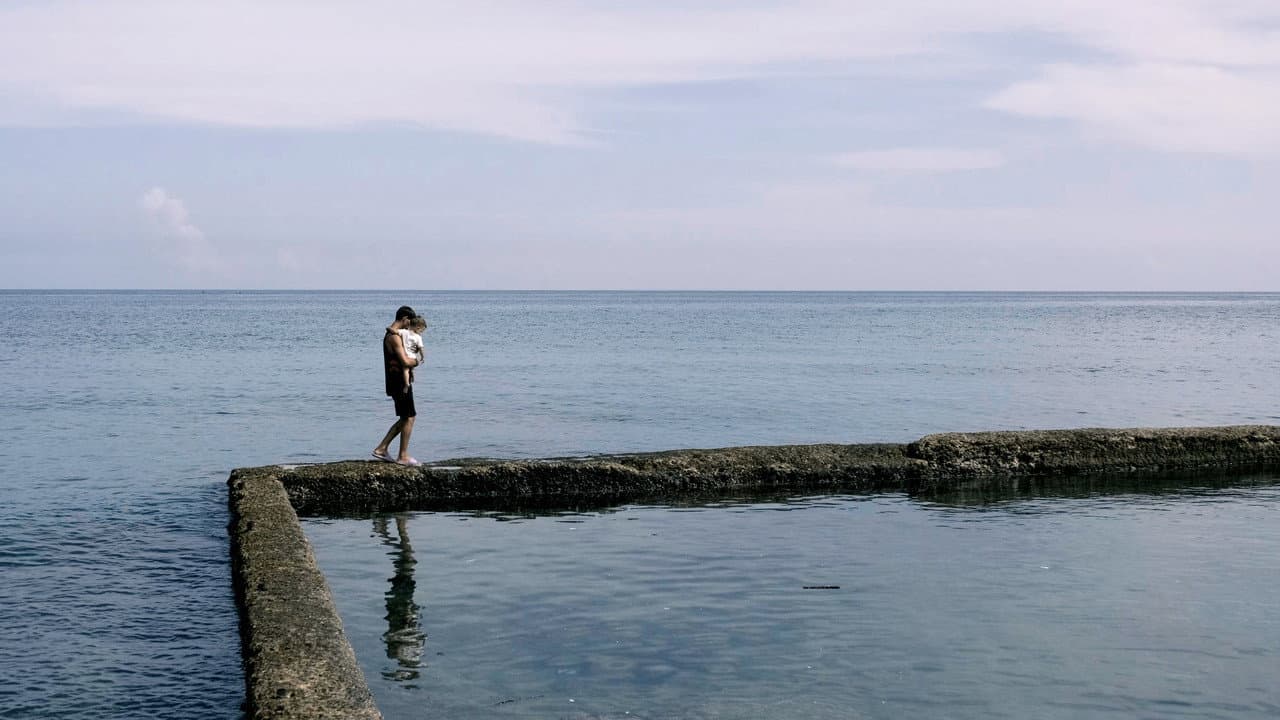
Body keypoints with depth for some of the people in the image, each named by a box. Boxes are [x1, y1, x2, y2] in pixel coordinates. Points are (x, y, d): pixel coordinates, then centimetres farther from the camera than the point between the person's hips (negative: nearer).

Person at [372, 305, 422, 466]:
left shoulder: (390, 334, 16)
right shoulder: (394, 337, -17)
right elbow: (405, 362, -25)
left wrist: (410, 361, 5)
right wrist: (416, 361, -4)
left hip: (399, 382, 10)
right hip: (400, 383, -10)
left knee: (405, 419, 15)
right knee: (409, 418, -2)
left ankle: (381, 449, 16)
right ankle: (403, 456, 3)